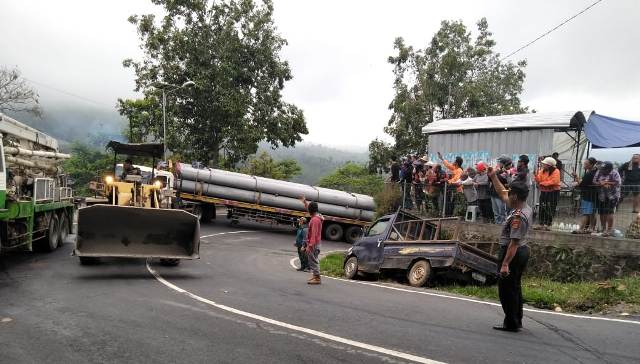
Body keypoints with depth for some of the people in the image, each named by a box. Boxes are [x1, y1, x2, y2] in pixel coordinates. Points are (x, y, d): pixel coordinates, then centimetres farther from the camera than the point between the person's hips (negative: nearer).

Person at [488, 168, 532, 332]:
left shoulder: (518, 217, -25)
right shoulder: (526, 208, 5)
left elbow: (514, 243, -28)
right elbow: (502, 193, 18)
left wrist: (505, 263, -28)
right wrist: (493, 176, 20)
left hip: (513, 252, -10)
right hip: (522, 251, 10)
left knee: (507, 289, 0)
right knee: (515, 288, 18)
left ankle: (511, 323, 6)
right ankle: (517, 321, 28)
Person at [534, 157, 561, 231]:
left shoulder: (556, 171, -7)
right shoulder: (542, 171, 9)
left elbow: (554, 181, -19)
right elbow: (538, 180, 4)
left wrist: (542, 183, -16)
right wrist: (537, 174, -15)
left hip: (553, 192, -5)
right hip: (544, 192, 5)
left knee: (550, 209, -2)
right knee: (542, 208, 5)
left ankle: (548, 225, 3)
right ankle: (541, 224, 10)